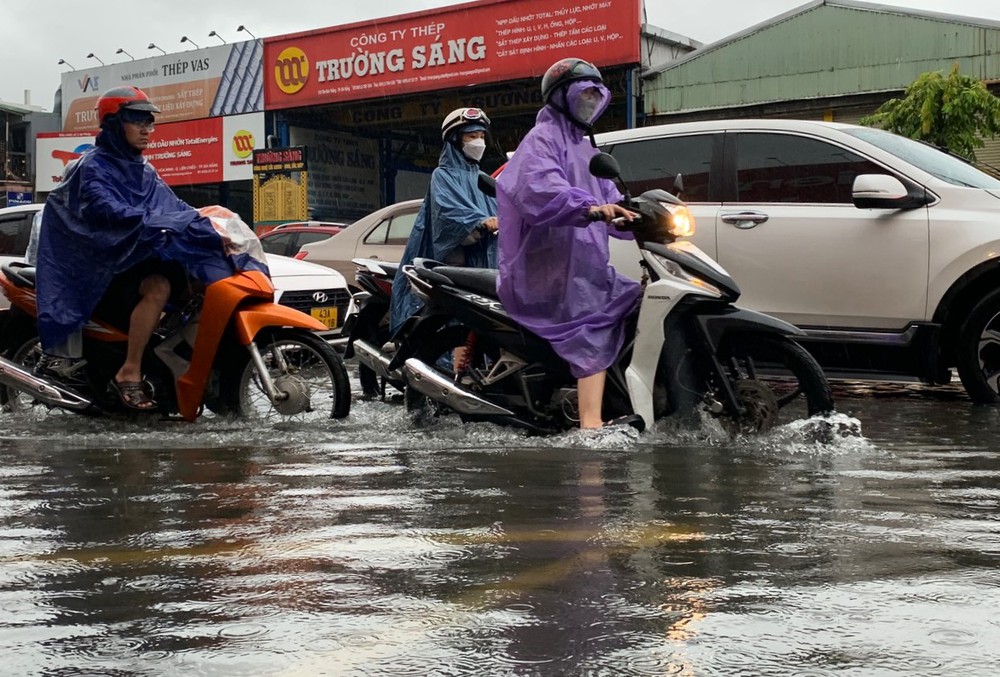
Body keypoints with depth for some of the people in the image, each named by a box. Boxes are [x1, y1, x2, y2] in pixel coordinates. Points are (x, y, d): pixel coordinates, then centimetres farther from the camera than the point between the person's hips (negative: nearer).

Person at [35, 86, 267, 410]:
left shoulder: (143, 171, 17)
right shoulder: (92, 167, -8)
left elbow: (174, 208, 5)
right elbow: (110, 212, -26)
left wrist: (210, 229, -13)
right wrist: (161, 227, -36)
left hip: (141, 254, 8)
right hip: (104, 263, -8)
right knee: (159, 286, -36)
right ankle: (129, 373, -30)